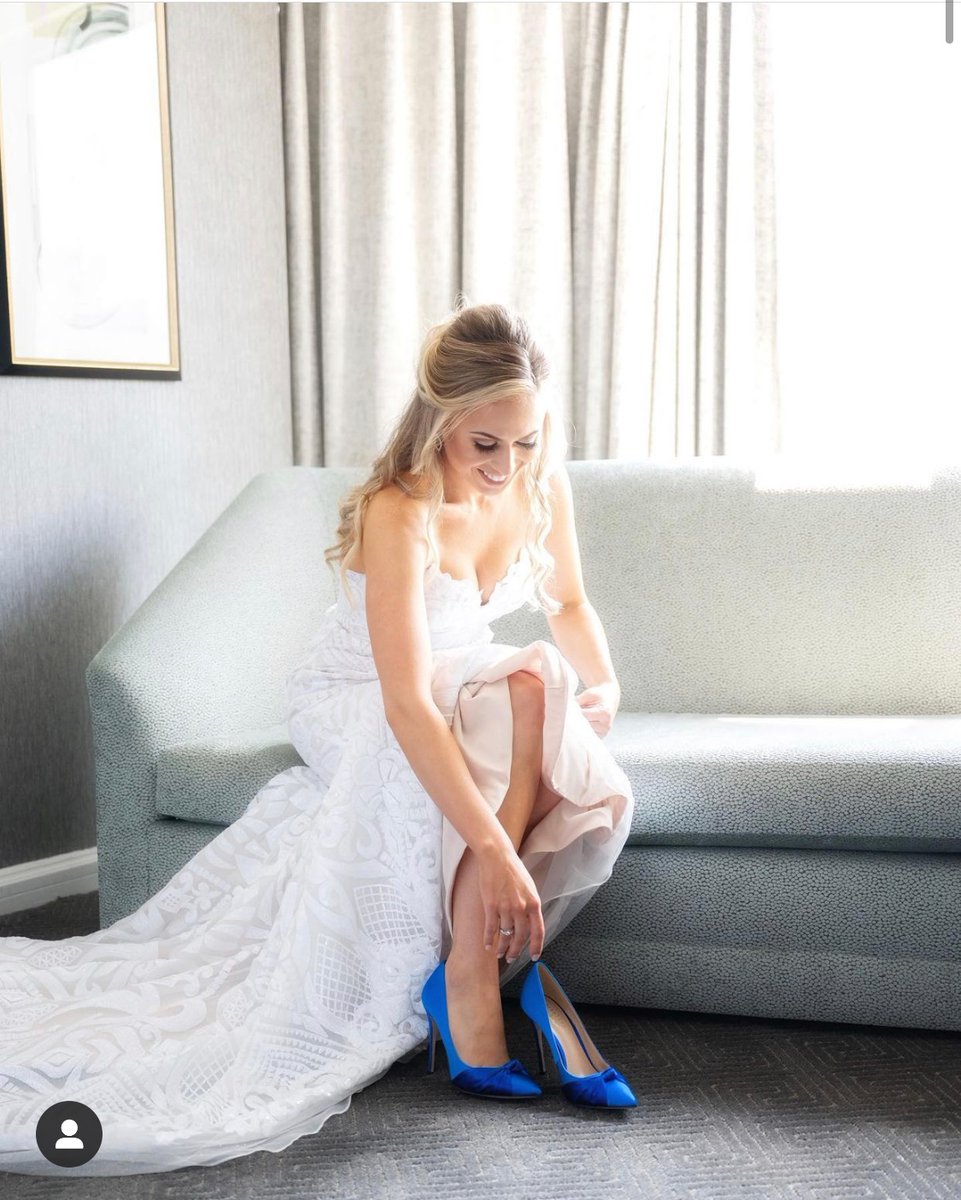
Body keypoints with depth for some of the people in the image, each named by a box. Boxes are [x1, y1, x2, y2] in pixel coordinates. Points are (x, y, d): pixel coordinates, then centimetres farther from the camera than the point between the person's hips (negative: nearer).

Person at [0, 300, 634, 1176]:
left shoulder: (540, 484, -11)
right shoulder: (399, 514, -31)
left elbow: (569, 602, 7)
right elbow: (407, 707, -41)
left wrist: (604, 680, -14)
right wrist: (495, 851, -48)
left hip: (472, 690, 6)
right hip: (354, 703, -5)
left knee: (539, 683, -30)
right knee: (529, 685, -35)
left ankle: (474, 966, -26)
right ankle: (476, 970, -30)